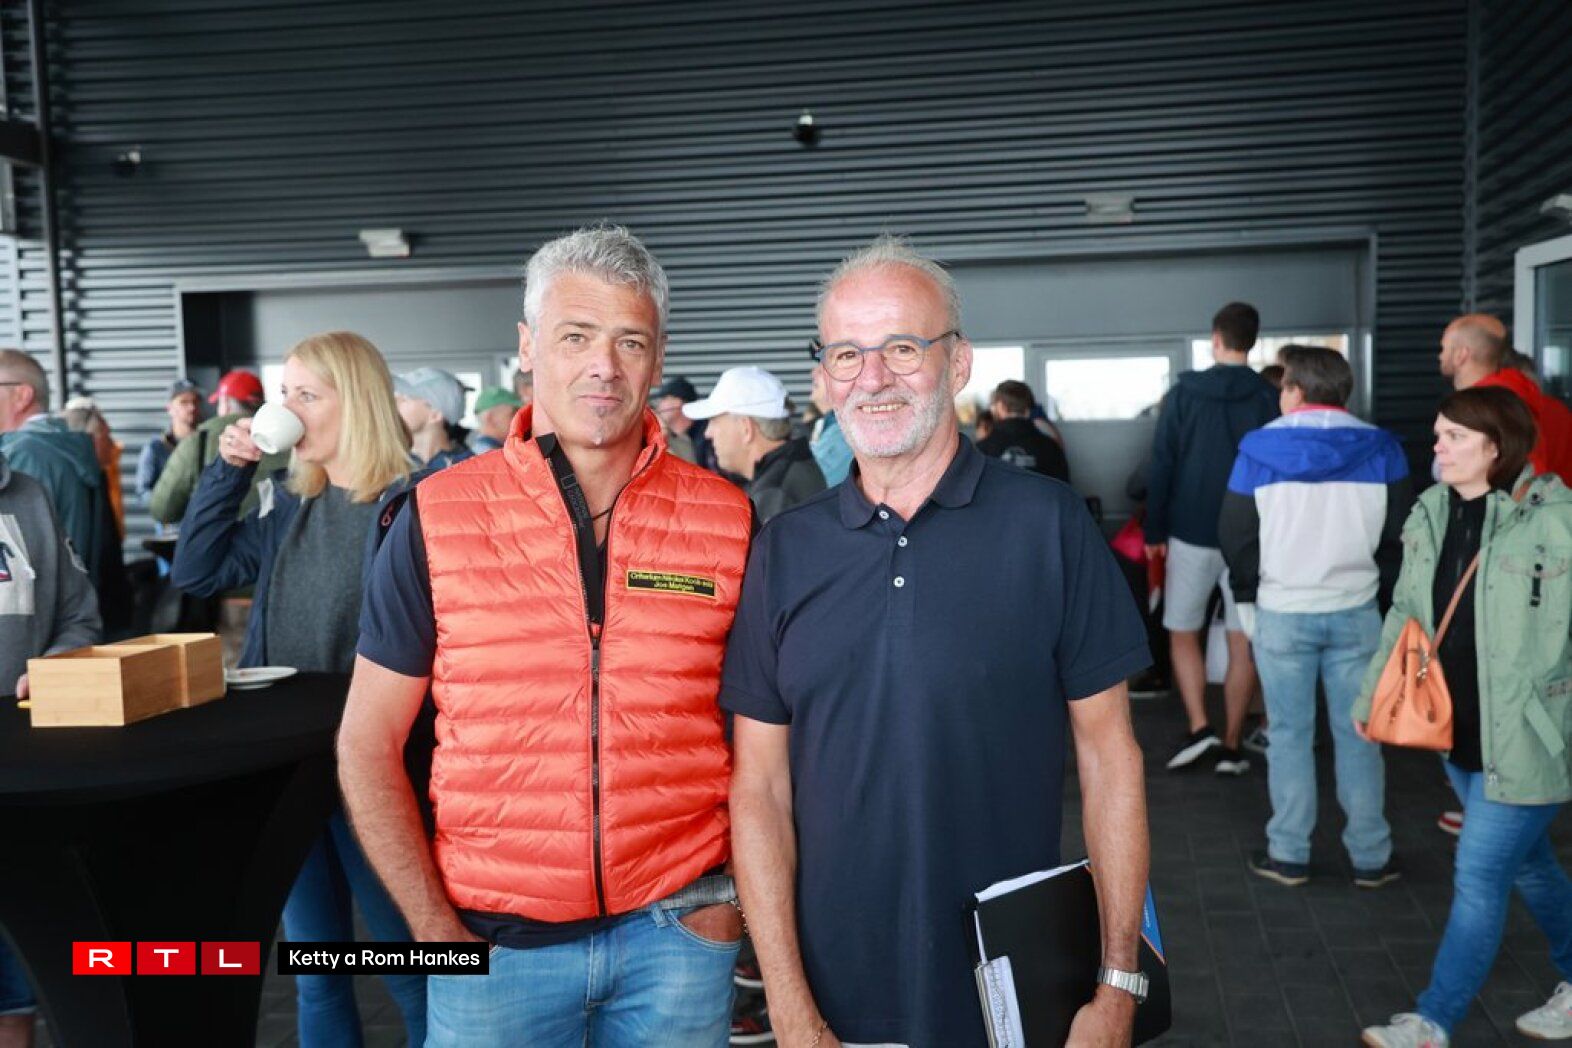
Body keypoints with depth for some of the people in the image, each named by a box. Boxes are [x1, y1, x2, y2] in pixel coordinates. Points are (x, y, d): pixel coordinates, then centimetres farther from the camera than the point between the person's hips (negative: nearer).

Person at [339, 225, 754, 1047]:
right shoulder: (438, 518, -5)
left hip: (675, 932, 1)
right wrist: (434, 927, -5)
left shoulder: (726, 520, -3)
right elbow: (368, 744, -1)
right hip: (492, 940, 0)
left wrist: (736, 893, 0)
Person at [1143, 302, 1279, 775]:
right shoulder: (1269, 398, -1)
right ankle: (1231, 746, 10)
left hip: (1191, 533, -1)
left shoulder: (1182, 394, -2)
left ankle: (1198, 727, -1)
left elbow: (1161, 467, -2)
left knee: (1182, 634, 13)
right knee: (1242, 643, 7)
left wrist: (1154, 531, 6)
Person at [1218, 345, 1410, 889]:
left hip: (1282, 614, -1)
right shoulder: (1381, 450, -1)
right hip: (1357, 613, 1)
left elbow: (1235, 535, -2)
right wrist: (1385, 595, 14)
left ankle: (1288, 854, 14)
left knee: (1290, 733, 7)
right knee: (1358, 733, 9)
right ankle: (1371, 856, 16)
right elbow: (1400, 534, 3)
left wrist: (1245, 598, 10)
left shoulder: (1257, 450, -5)